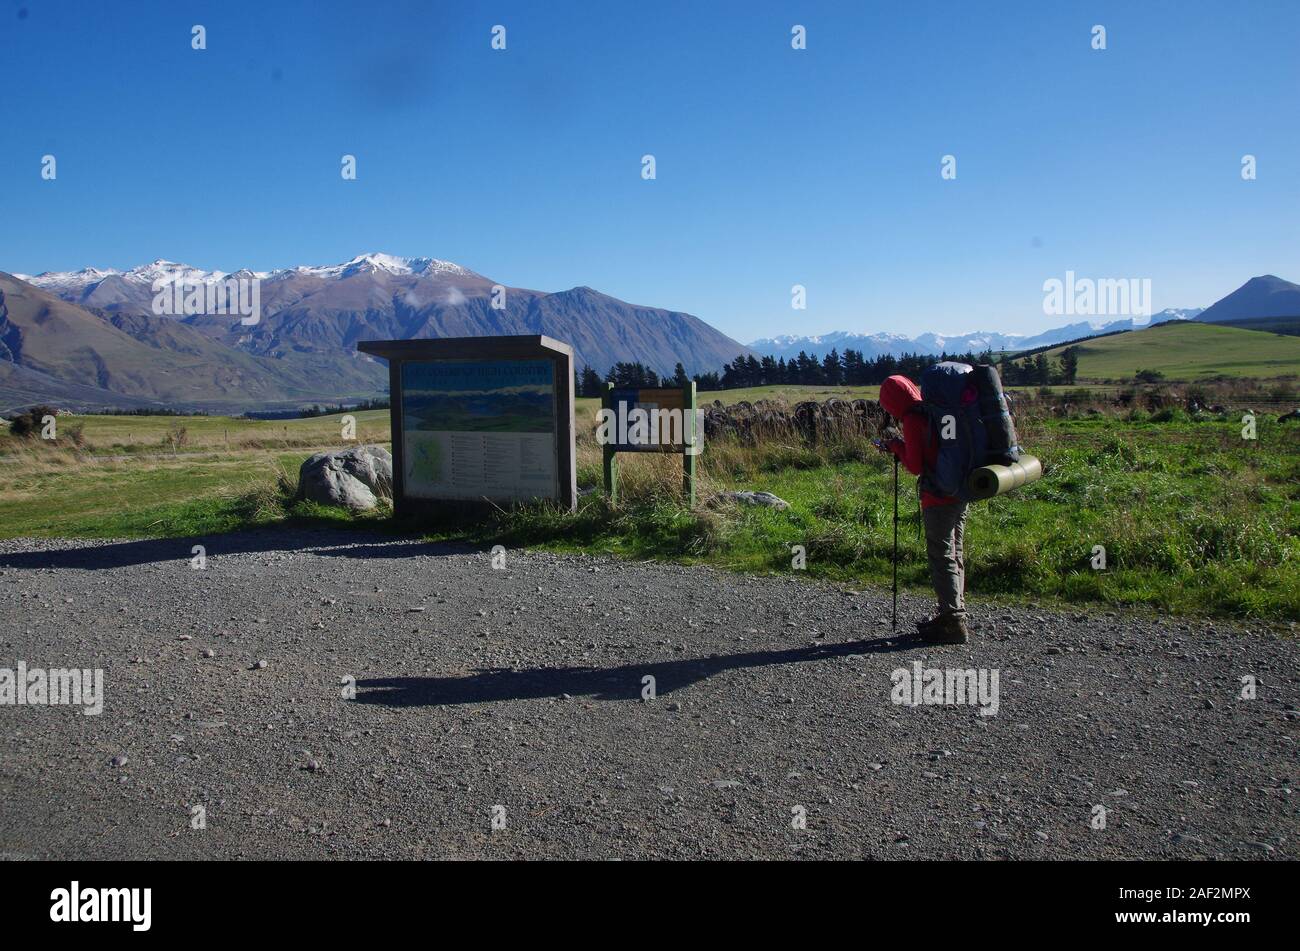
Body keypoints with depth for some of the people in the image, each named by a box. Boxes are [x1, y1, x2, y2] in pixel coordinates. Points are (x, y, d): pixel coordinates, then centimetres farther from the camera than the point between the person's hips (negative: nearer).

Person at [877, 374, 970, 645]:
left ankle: (953, 622, -1)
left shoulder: (912, 420, -13)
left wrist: (897, 446, 2)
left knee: (941, 558, -3)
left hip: (938, 498, -8)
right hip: (960, 491, 8)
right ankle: (955, 612, 25)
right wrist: (902, 448, 13)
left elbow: (916, 466, -13)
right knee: (954, 555, 16)